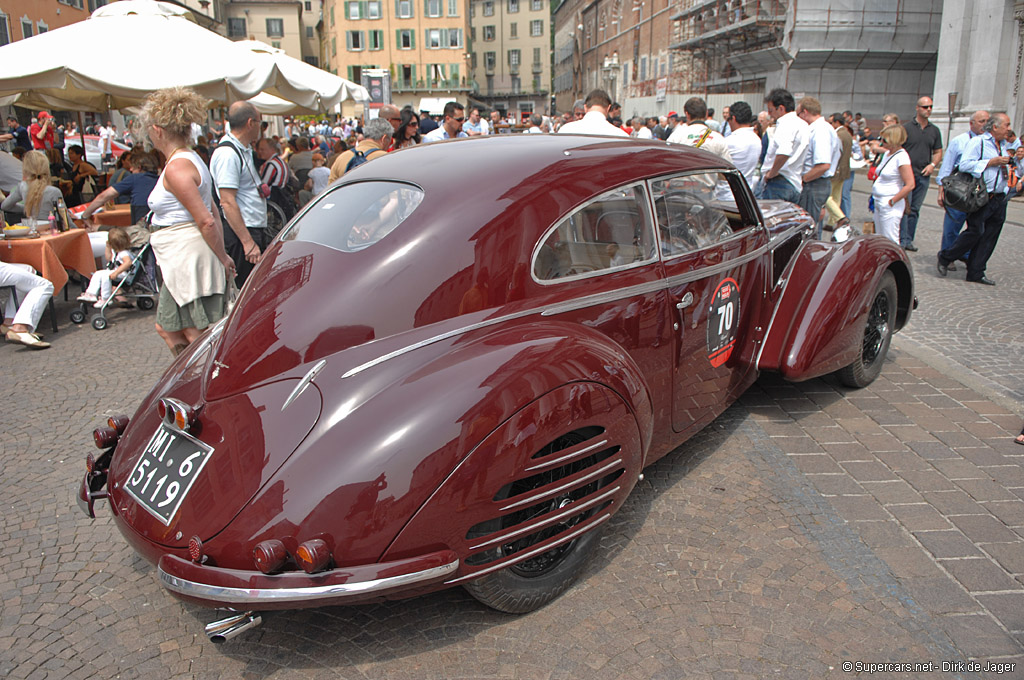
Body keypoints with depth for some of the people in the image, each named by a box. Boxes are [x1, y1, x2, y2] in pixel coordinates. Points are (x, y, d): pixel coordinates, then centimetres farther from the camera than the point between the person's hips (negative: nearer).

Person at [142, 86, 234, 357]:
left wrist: (222, 258, -10)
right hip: (183, 262, 10)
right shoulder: (192, 159, 14)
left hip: (188, 260, -10)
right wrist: (221, 256, 13)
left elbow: (206, 221, -21)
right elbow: (213, 214, 15)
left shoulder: (176, 168, -17)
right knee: (169, 329, 18)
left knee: (199, 337, -3)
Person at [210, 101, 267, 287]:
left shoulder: (243, 150, 15)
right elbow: (228, 202, -22)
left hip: (255, 231, 10)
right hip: (241, 232, -10)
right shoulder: (227, 153, -16)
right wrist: (248, 242, -24)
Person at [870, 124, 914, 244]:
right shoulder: (887, 153, 11)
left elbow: (910, 185, -20)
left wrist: (892, 202, -16)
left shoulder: (901, 157, -16)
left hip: (890, 207, -9)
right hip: (879, 203, 9)